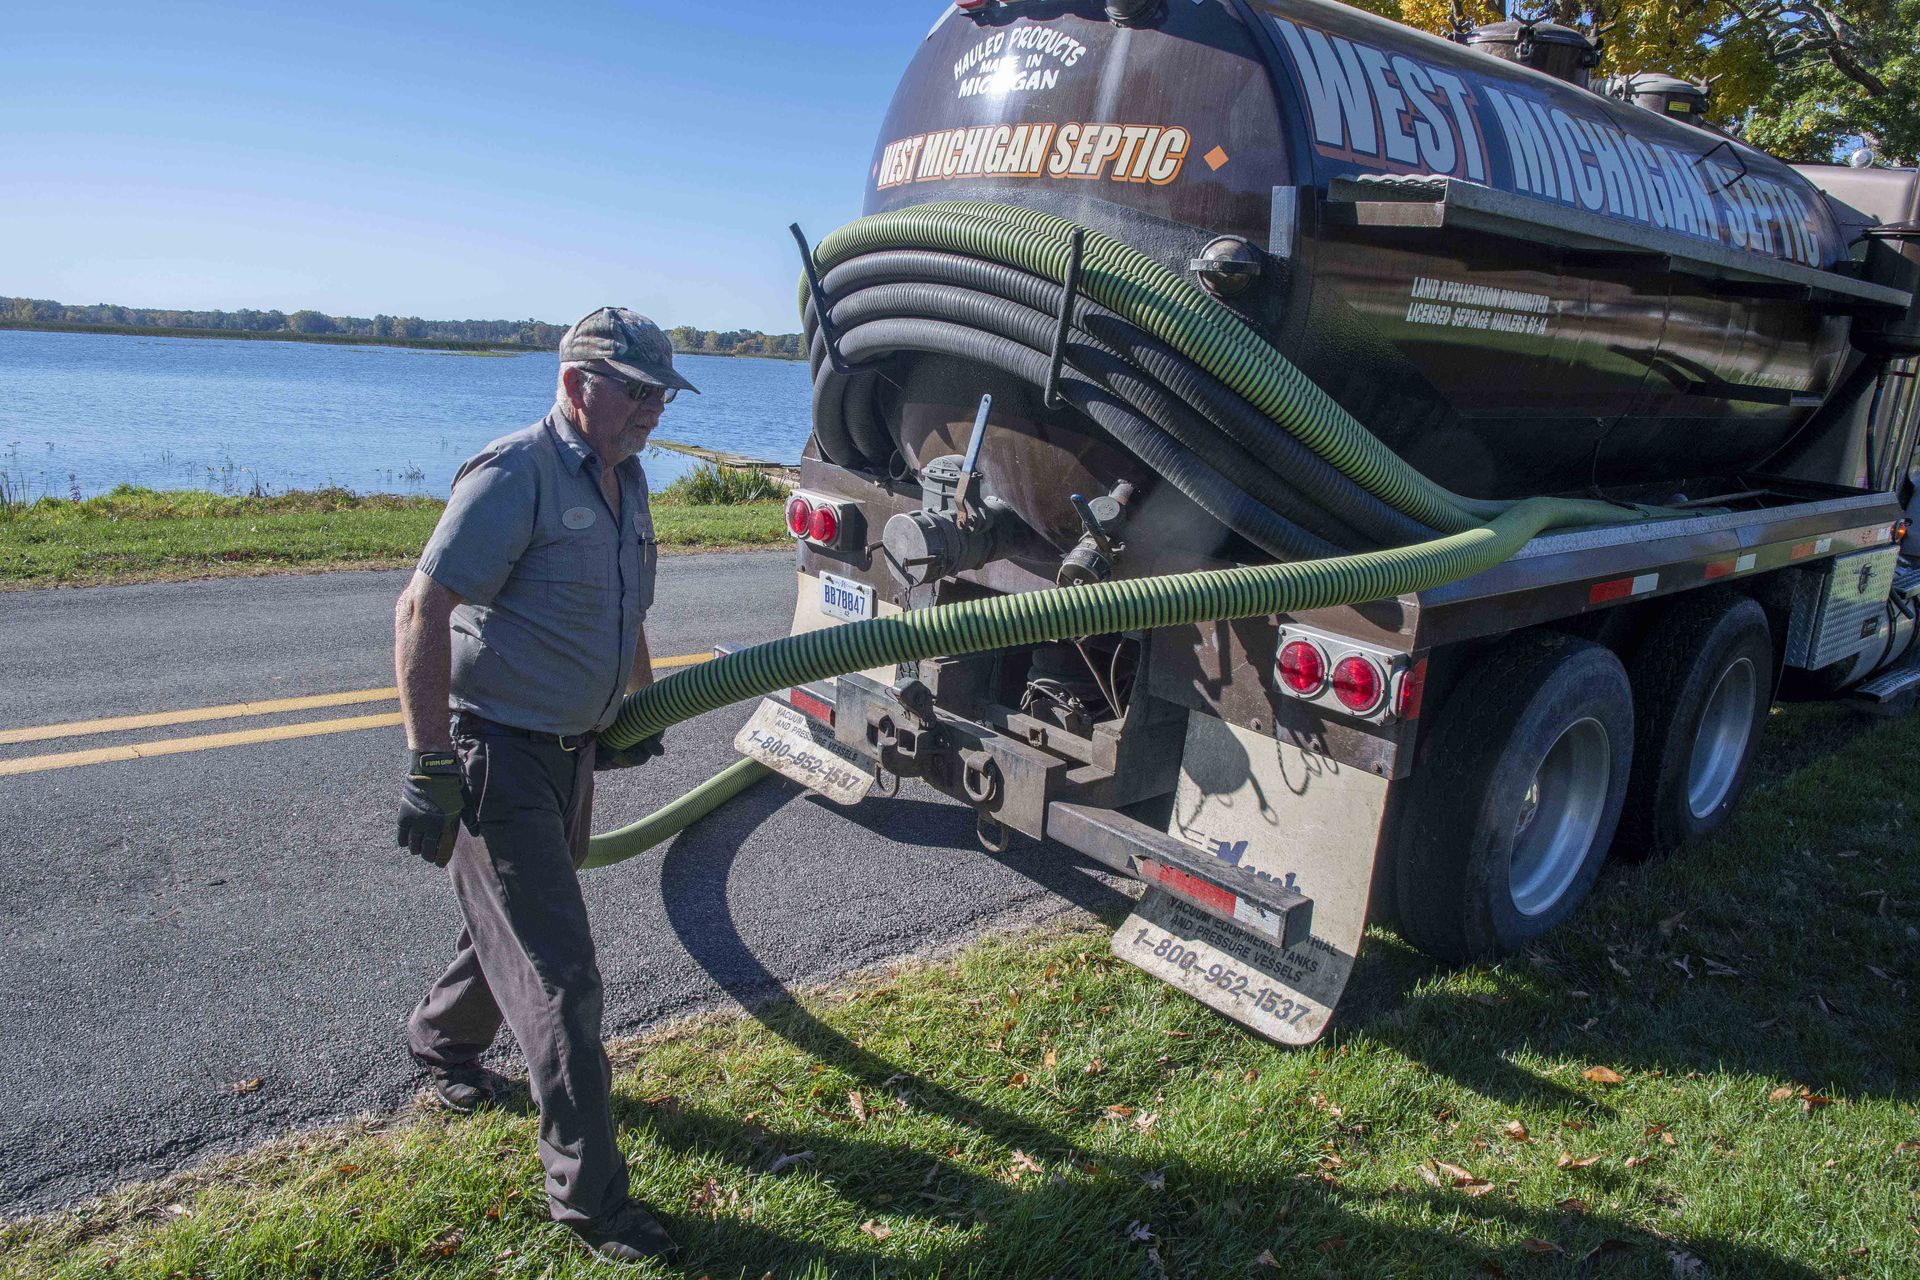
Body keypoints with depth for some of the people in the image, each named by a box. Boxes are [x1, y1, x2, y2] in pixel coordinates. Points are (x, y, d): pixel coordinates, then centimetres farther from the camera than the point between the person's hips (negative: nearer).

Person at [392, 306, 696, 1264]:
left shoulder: (624, 479, 9)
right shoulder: (514, 475, -19)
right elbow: (421, 611, -24)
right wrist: (430, 767, -26)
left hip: (574, 748, 9)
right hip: (498, 751, -9)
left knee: (520, 930, 26)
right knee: (557, 976, -5)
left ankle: (439, 1041, 55)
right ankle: (589, 1196, 8)